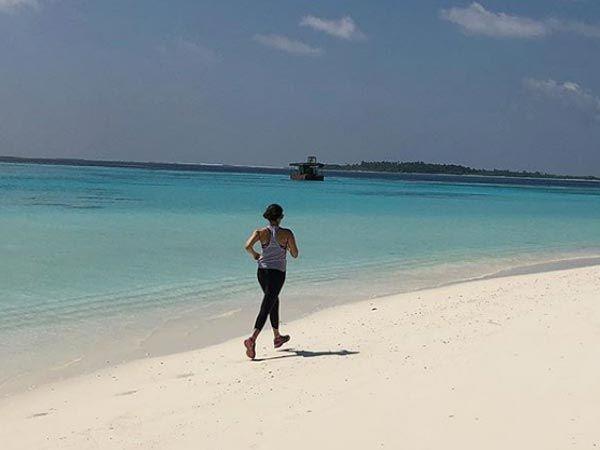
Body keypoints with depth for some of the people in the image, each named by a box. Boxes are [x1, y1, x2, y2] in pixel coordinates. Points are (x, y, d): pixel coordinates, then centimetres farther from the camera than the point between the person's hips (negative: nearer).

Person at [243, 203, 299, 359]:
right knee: (266, 308, -8)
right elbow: (295, 254, -3)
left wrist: (254, 255, 2)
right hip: (278, 273, -5)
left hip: (262, 271, 5)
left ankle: (277, 337, 35)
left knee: (274, 301, 24)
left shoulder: (261, 232, -3)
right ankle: (252, 339, -23)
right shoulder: (287, 233, -8)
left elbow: (248, 246, -18)